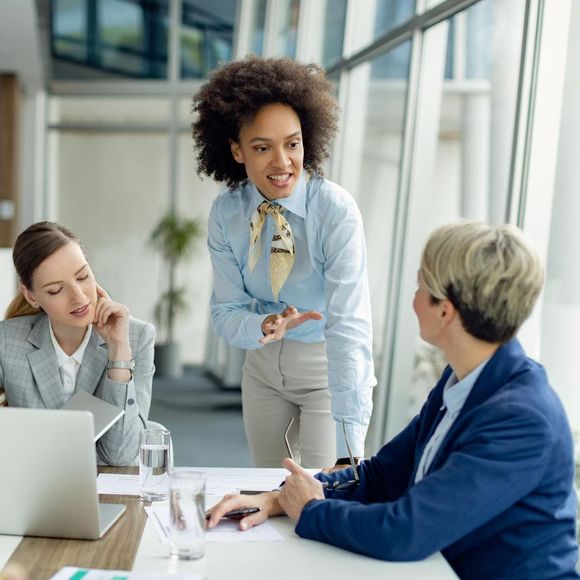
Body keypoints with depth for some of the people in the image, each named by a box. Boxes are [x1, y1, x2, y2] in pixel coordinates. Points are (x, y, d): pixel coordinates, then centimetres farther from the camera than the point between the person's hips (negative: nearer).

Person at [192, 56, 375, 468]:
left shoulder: (337, 210, -25)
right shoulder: (225, 214, -10)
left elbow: (350, 325, -32)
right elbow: (226, 311, -4)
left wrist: (349, 447, -39)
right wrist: (263, 326, -29)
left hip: (327, 366, -4)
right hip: (265, 366, 4)